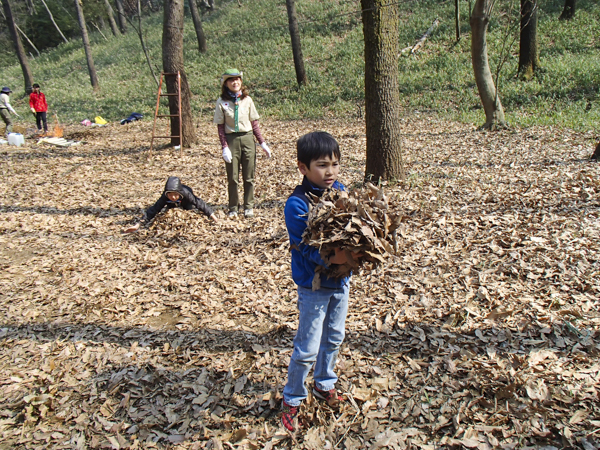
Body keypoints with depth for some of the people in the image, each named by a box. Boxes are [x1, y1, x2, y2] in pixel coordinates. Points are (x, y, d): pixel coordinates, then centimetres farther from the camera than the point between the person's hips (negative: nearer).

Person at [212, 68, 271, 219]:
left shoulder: (247, 100, 3)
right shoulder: (222, 102, -2)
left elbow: (254, 123, 7)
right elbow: (220, 127, -2)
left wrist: (262, 143, 4)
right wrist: (224, 147, -10)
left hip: (247, 139, 1)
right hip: (231, 140, -1)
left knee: (249, 177, 7)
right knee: (232, 178, 5)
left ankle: (249, 206, 20)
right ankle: (233, 208, 18)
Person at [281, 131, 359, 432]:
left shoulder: (340, 191, -4)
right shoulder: (297, 204, -22)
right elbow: (306, 248, -25)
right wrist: (333, 257, -39)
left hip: (341, 281, 6)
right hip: (314, 286, -6)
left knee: (333, 339, 23)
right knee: (307, 349, 5)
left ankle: (324, 384, 46)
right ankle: (292, 399, 27)